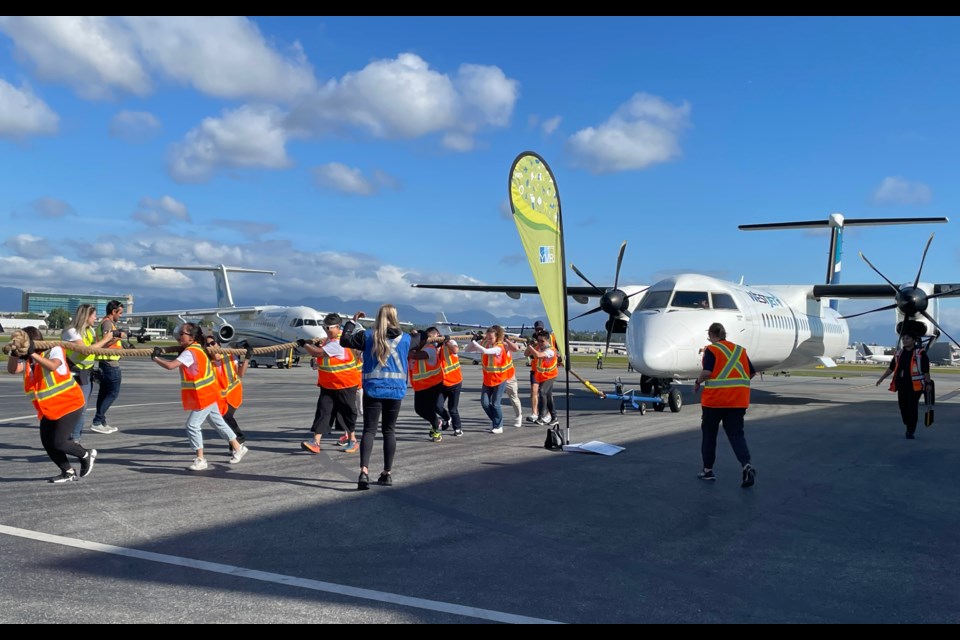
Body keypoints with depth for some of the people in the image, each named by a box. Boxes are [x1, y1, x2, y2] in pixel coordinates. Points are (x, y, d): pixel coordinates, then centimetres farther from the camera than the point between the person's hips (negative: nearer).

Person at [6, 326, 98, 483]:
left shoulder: (54, 350, -16)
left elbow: (52, 366, -38)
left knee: (58, 442, -12)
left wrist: (31, 353, -46)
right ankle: (68, 472, 20)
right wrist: (15, 353, -35)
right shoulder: (26, 359, 2)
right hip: (48, 409, 7)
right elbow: (12, 369, -18)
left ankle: (87, 455, 15)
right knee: (47, 443, 3)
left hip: (69, 404, -7)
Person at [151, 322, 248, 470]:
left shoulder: (189, 353, -22)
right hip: (208, 394, 10)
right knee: (218, 422, 18)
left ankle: (200, 460, -1)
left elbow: (170, 366, -30)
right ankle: (238, 447, 29)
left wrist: (155, 358, -16)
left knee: (192, 425, -8)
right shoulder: (196, 348, 9)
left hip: (203, 396, -10)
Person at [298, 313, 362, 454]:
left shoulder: (338, 343, -22)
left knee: (347, 412, 5)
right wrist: (314, 346, 1)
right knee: (323, 410, -4)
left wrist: (304, 344, -14)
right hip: (328, 385, 8)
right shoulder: (329, 339, 10)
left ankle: (353, 441, 22)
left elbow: (318, 353, -26)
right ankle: (315, 442, -10)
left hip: (345, 385, -8)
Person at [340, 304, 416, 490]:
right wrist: (418, 334, 48)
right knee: (389, 430, 12)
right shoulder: (405, 339, 4)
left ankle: (364, 470, -20)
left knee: (369, 430, -1)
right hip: (396, 391, 2)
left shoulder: (367, 336, -3)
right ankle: (387, 473, 16)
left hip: (373, 389, -2)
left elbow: (345, 340, 3)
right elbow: (418, 341, 25)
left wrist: (352, 321, 15)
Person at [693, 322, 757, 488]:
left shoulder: (711, 349, -5)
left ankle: (708, 470, 19)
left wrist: (697, 383, -1)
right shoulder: (740, 350, 11)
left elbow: (707, 372, -17)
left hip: (715, 399, -4)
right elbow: (752, 372, 10)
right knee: (736, 433, 6)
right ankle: (747, 465, -17)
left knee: (709, 434, 12)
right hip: (739, 400, 4)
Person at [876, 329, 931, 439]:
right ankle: (908, 427, 26)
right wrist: (881, 379, 12)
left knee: (912, 409, -4)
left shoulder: (920, 353, -4)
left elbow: (926, 370, -3)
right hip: (901, 385, 5)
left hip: (914, 386, -5)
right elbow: (891, 368, 16)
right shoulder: (899, 353, 12)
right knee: (903, 407, 8)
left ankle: (911, 431, 2)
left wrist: (928, 383, -3)